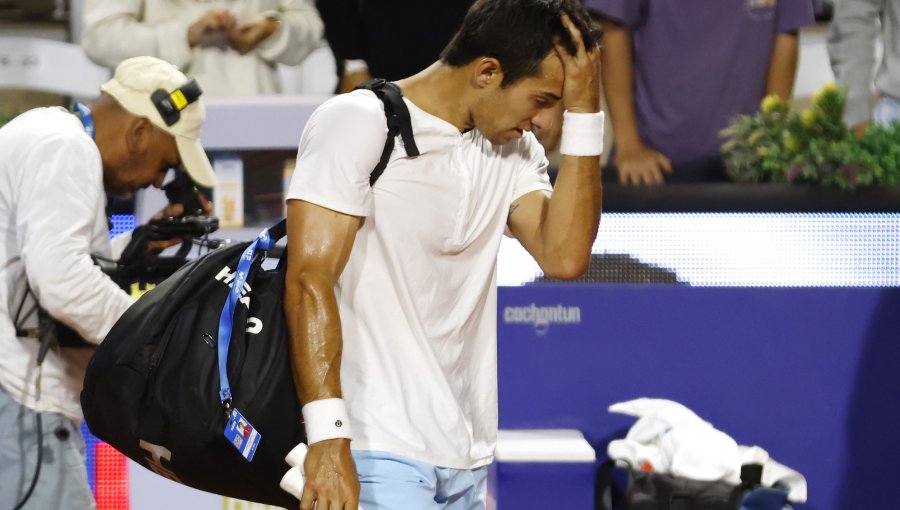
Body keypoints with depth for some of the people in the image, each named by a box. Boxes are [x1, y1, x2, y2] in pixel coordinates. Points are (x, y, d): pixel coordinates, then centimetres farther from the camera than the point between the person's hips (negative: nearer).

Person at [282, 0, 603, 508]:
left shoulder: (516, 150, 13)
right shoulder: (358, 123, -5)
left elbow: (564, 256, -3)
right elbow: (310, 280, -13)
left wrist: (584, 109, -3)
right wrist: (328, 440, -22)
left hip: (469, 461, 6)